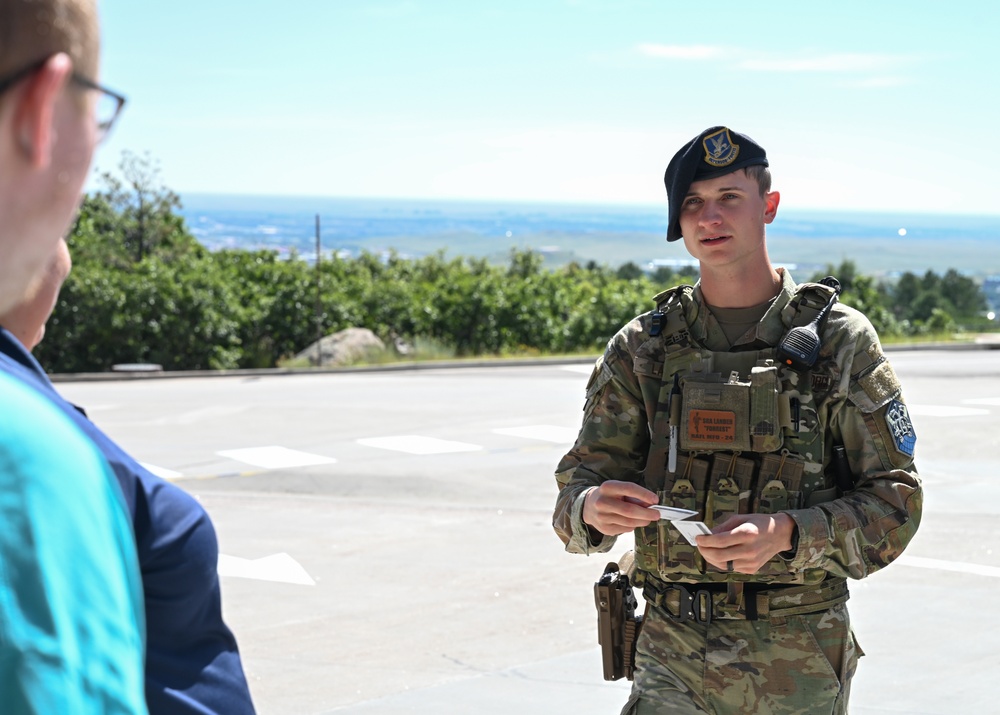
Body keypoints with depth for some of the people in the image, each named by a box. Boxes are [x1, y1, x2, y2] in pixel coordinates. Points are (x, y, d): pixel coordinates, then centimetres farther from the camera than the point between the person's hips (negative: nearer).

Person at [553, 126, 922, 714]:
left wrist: (785, 533, -21)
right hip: (673, 651, 1)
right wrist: (594, 507, -21)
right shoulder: (641, 348, 5)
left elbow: (895, 502, -4)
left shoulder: (840, 341, -2)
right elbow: (581, 477, 3)